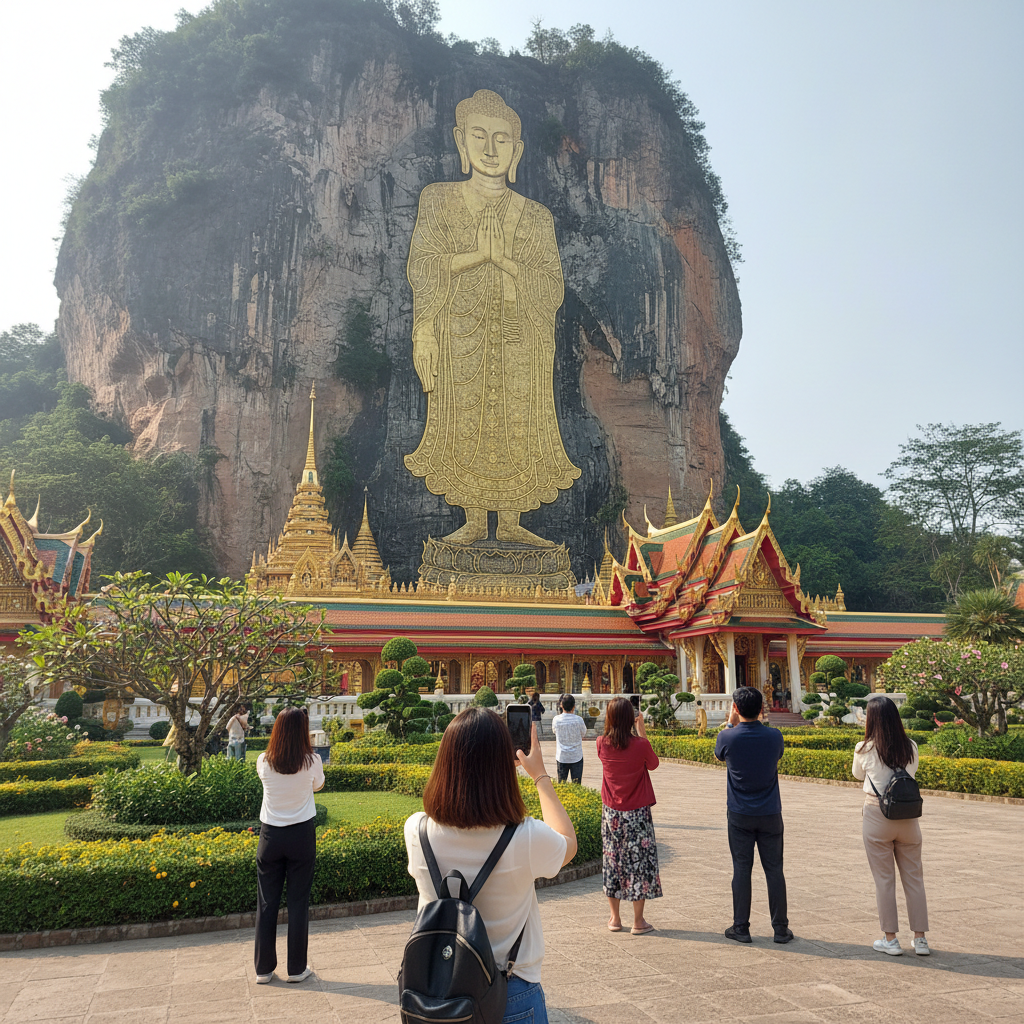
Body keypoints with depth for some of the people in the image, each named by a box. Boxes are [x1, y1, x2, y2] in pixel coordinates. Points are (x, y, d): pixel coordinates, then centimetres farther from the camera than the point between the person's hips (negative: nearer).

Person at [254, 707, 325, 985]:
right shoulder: (312, 762, -13)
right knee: (298, 902, 8)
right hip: (302, 834, -1)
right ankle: (297, 968, 16)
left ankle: (264, 969, 19)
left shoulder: (264, 762, -10)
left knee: (266, 903, 11)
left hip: (270, 834, 1)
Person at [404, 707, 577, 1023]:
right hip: (512, 998, -2)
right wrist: (540, 775, 9)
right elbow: (569, 843, 1)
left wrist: (468, 757, 12)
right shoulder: (527, 840, -24)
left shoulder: (416, 832, -17)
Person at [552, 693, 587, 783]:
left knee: (561, 784, 14)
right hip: (576, 757, -1)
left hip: (561, 757, 1)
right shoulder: (578, 719, -13)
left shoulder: (556, 719, -10)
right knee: (576, 784, 8)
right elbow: (583, 733, 2)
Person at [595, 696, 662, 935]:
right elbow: (653, 764, 4)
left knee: (612, 861, 12)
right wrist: (642, 732, 3)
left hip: (611, 813, 3)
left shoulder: (602, 744, -7)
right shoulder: (640, 745, -16)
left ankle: (615, 918, 22)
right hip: (637, 813, -3)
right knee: (639, 861, 6)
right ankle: (638, 921, 11)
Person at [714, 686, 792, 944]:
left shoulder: (728, 737, -13)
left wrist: (730, 724, 14)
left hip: (740, 815, -1)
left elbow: (719, 754, 11)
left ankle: (740, 927, 12)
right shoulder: (774, 736, -9)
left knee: (741, 869, 6)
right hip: (770, 815, 1)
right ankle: (781, 928, 15)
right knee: (774, 869, 9)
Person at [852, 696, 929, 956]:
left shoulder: (865, 750, -10)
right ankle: (920, 938, 17)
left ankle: (890, 939, 13)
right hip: (907, 817, 3)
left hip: (876, 816, -3)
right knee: (914, 878, 12)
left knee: (884, 880, 7)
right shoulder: (911, 748, -3)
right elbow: (912, 772, 13)